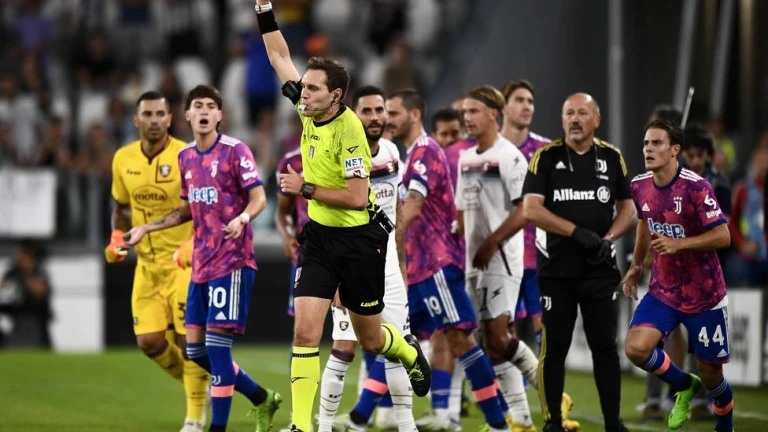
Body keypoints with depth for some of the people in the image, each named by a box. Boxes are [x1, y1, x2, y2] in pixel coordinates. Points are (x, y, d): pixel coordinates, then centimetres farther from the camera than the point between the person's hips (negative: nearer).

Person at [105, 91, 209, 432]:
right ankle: (196, 385, 26)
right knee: (149, 341, -1)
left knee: (188, 340, -9)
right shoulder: (123, 159, 3)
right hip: (147, 264, 5)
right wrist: (117, 237, 0)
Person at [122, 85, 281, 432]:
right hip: (200, 263, 8)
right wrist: (146, 228, 20)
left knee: (217, 345, -11)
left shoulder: (235, 151, -8)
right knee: (196, 349, 6)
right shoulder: (186, 157, 13)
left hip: (232, 261, -8)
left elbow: (259, 198, -13)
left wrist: (242, 218, -32)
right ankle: (262, 399, 23)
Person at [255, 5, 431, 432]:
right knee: (305, 332, -10)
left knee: (370, 340, 12)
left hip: (360, 240, -5)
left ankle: (409, 351, 47)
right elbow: (280, 57, 9)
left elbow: (357, 197, -24)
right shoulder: (311, 111, -2)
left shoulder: (348, 130, -22)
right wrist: (265, 8, 2)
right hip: (320, 236, 5)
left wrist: (306, 188, -20)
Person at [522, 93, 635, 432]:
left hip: (600, 270, 2)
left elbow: (626, 208, 11)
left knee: (605, 347, 1)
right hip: (556, 271, -2)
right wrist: (578, 233, -18)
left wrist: (608, 239, -8)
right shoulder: (546, 157, -3)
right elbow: (530, 210, -11)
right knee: (554, 348, 2)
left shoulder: (612, 157, 5)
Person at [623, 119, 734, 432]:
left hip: (704, 296, -4)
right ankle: (684, 386, 11)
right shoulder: (639, 186, -2)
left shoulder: (696, 187, -20)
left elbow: (722, 236, -22)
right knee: (636, 348, -18)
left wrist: (678, 244, -30)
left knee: (710, 373, 3)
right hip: (662, 291, 5)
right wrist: (636, 265, 21)